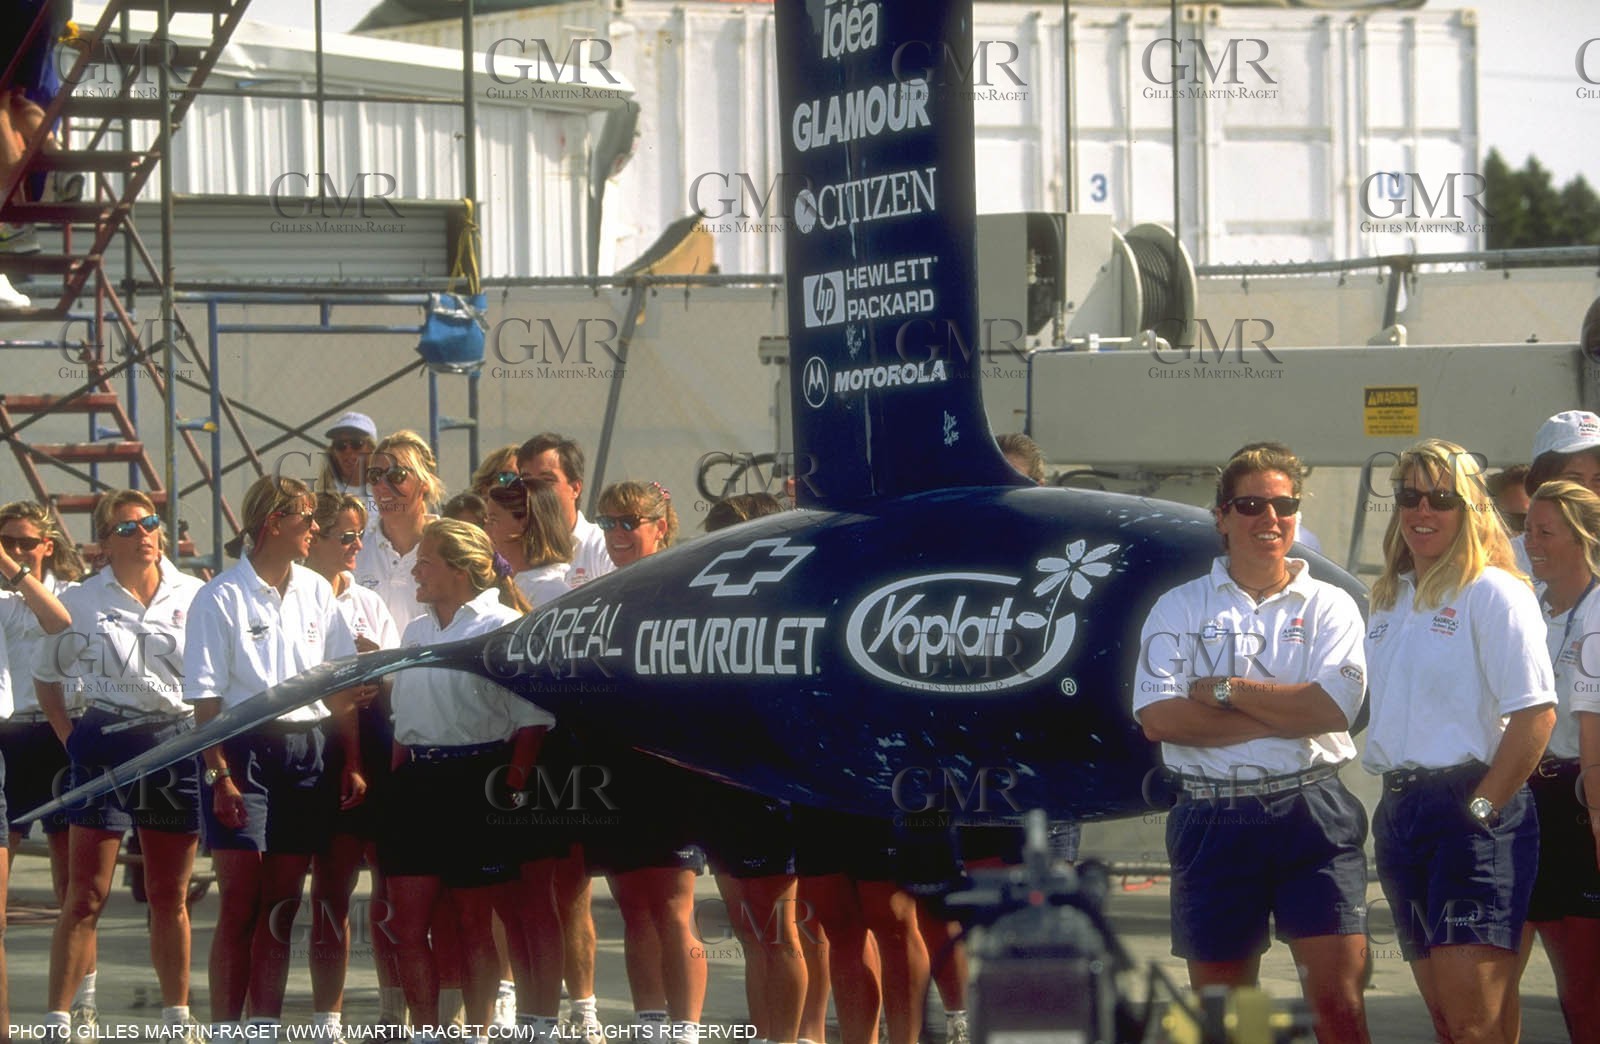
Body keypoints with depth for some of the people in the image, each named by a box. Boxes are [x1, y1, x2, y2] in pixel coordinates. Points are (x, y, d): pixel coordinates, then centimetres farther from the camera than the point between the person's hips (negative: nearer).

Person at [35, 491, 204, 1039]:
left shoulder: (195, 597, 1)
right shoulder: (81, 602, 1)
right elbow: (47, 676, 13)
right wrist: (68, 736, 2)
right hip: (106, 747, -1)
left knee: (171, 897, 10)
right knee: (86, 895, -4)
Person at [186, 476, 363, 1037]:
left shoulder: (316, 592, 10)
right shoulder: (221, 597, -6)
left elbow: (341, 684, 13)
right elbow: (205, 697, -8)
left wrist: (352, 762, 5)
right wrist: (219, 775, -15)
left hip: (308, 753, 5)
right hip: (246, 750, -5)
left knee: (282, 905, 5)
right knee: (240, 906, -7)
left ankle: (265, 1026, 9)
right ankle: (225, 1028, -3)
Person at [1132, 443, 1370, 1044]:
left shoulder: (1328, 607, 8)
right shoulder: (1180, 609, 8)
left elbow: (1334, 706, -9)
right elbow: (1157, 718, -6)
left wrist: (1223, 690, -6)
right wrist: (1282, 715, -9)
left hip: (1311, 814, -1)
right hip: (1214, 820, 1)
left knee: (1337, 994, -10)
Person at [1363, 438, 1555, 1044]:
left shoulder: (1492, 594, -7)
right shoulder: (1389, 601, 17)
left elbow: (1536, 714, -14)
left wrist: (1483, 808, -17)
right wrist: (1396, 801, 12)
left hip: (1474, 815, -8)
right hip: (1399, 809, 8)